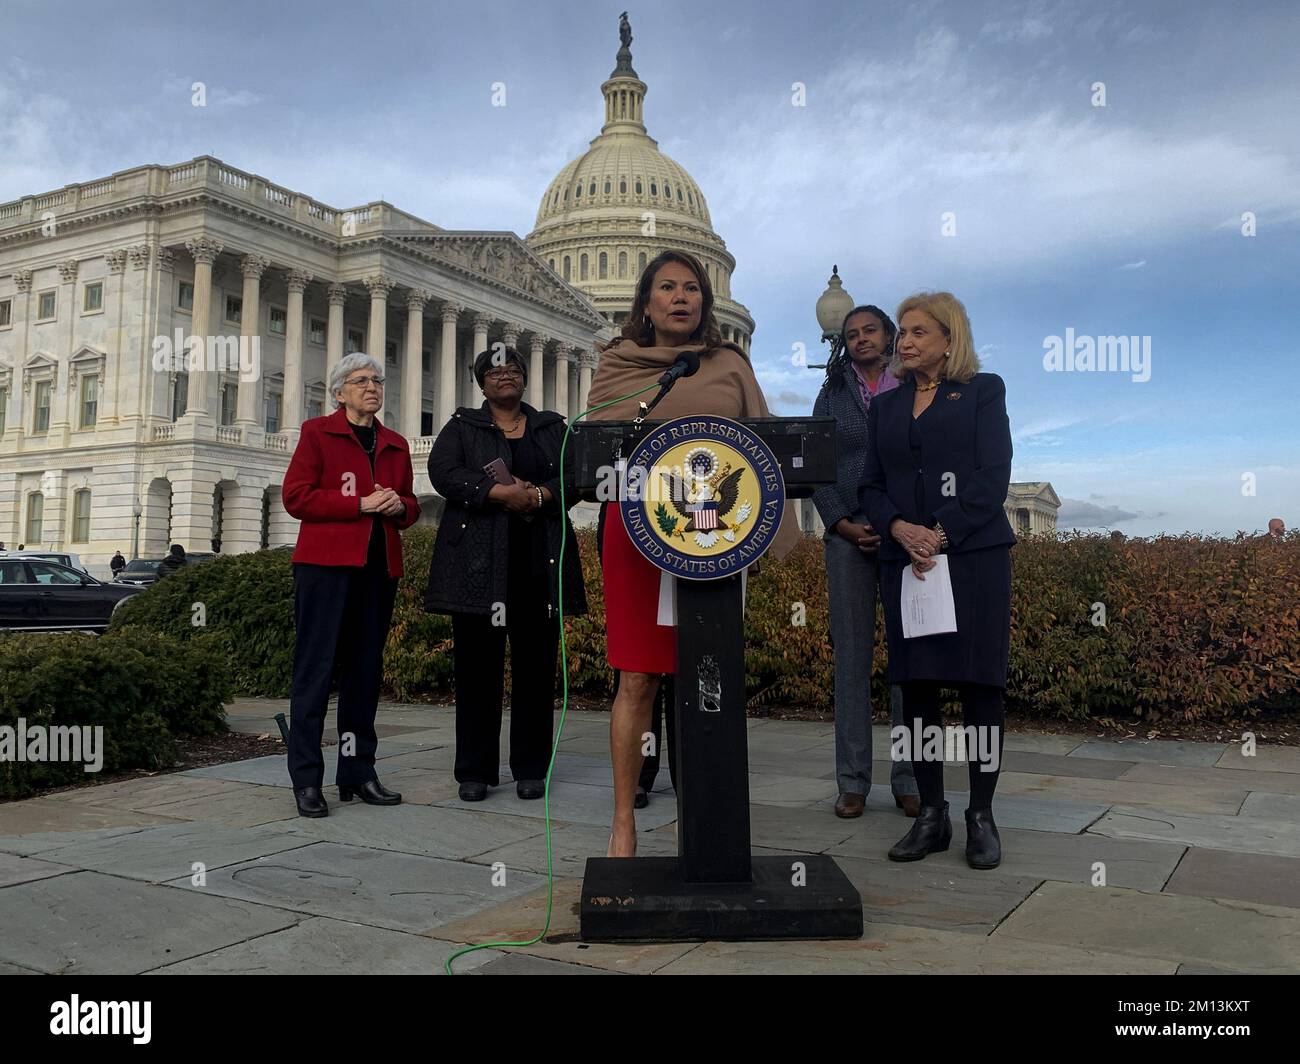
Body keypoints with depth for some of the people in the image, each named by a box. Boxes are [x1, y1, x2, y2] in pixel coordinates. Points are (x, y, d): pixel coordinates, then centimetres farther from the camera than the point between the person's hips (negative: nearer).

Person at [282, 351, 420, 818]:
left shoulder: (395, 444, 19)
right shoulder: (318, 432, 5)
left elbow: (410, 505, 23)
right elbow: (295, 495, -5)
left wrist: (400, 506, -1)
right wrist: (361, 504, -13)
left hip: (378, 567, 5)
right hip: (326, 564, -5)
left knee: (365, 667, 7)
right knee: (315, 666, -6)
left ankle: (357, 772, 15)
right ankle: (306, 780, -2)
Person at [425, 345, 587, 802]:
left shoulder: (552, 427, 18)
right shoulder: (462, 427, 13)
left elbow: (575, 476, 5)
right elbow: (443, 472, -5)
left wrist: (538, 496, -14)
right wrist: (500, 493, -16)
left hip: (539, 563, 2)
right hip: (478, 562, -1)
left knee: (536, 664, 2)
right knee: (478, 665, -1)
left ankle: (531, 769, 11)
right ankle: (474, 772, 7)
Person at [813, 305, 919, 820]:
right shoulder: (832, 396, 14)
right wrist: (843, 525, -6)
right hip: (849, 534, 1)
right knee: (852, 654, 0)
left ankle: (908, 781, 4)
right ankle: (853, 781, 4)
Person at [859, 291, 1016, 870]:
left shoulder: (983, 391, 7)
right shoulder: (885, 405, 18)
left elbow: (992, 479, -4)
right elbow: (871, 486, 12)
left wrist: (941, 533, -14)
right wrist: (898, 527, -9)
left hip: (974, 558, -3)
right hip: (905, 562, 3)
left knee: (978, 682, -2)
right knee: (915, 685, 2)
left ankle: (981, 816, 8)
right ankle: (931, 815, 11)